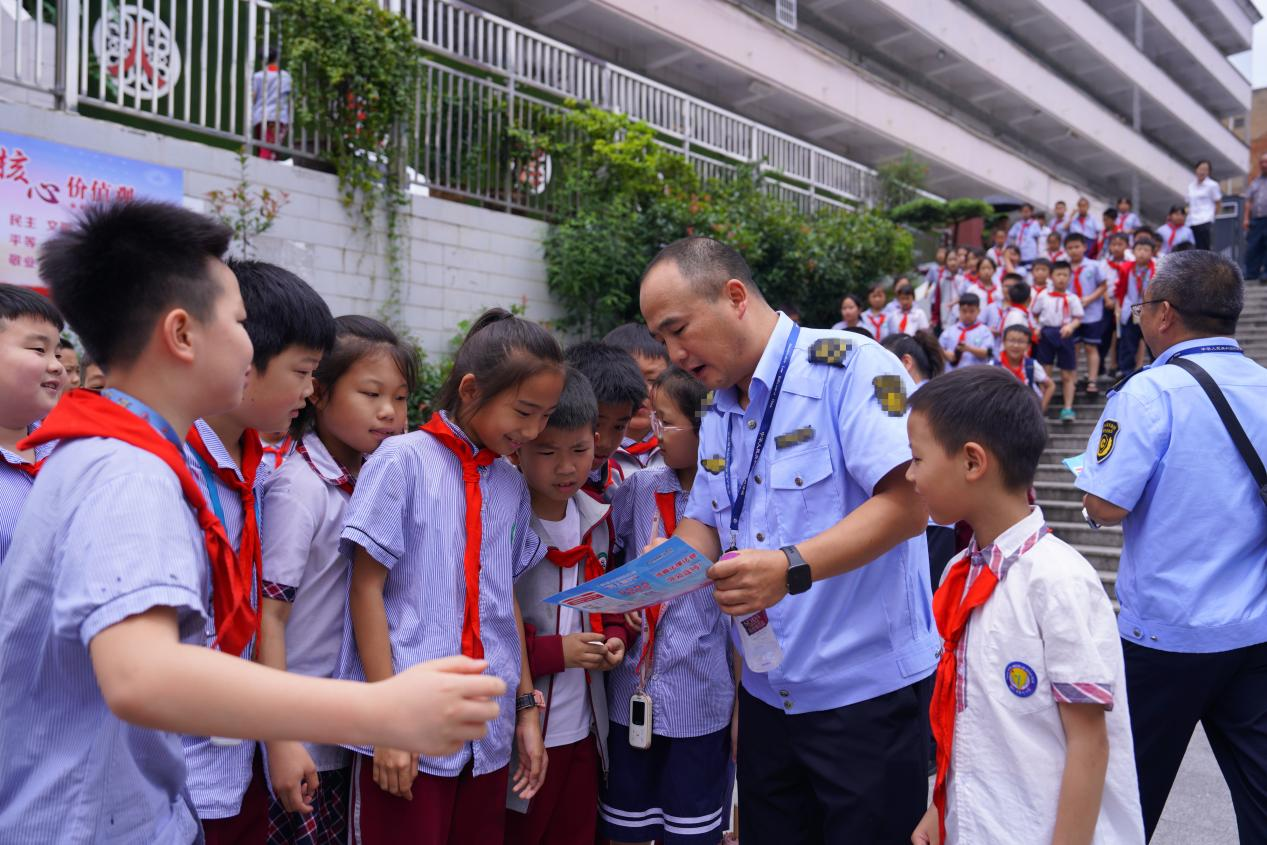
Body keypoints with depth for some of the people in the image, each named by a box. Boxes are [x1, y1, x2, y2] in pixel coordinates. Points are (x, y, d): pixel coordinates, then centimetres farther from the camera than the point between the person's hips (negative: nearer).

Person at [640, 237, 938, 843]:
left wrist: (792, 566, -33)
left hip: (867, 690, -7)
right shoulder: (718, 412, 10)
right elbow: (702, 524, 12)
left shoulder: (850, 367, -15)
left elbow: (906, 503, -23)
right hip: (767, 695, 7)